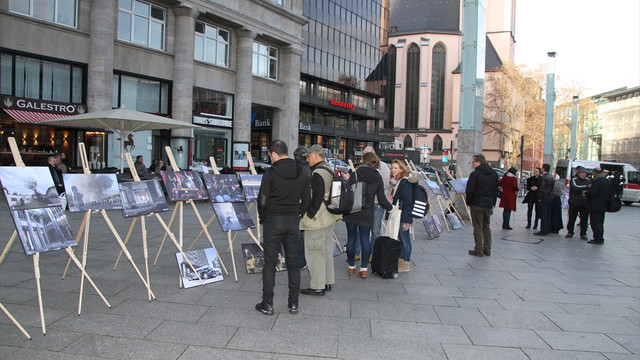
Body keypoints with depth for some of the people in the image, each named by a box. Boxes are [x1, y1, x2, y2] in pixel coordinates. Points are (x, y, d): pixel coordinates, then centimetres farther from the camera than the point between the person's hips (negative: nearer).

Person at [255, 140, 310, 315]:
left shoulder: (271, 173, -11)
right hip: (293, 222, 4)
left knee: (270, 263, 4)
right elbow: (306, 201, 6)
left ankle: (267, 304, 9)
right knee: (293, 263, 12)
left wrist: (262, 217, 4)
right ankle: (293, 303, 17)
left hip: (273, 221, -4)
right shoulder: (302, 175, 3)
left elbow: (262, 200, -12)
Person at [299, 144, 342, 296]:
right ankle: (328, 282, 28)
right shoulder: (329, 171, 12)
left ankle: (317, 286, 6)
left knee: (314, 252, -1)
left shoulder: (317, 173, -18)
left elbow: (317, 198, -23)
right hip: (329, 218, 10)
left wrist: (309, 215, -16)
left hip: (317, 220, -10)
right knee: (326, 250, 17)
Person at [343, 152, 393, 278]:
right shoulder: (378, 177, 1)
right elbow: (381, 199, 2)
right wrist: (391, 208, 17)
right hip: (367, 213, 2)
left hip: (352, 211, -2)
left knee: (352, 238, 9)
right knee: (365, 239, 9)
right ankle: (364, 268, 7)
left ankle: (351, 266, 20)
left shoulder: (355, 174, -8)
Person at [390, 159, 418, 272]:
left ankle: (405, 264, 8)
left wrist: (405, 220, -22)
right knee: (400, 238, 17)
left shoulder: (405, 183, -17)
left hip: (404, 217, -10)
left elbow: (407, 202, -20)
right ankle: (400, 261, 28)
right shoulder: (396, 182, 13)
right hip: (397, 216, 10)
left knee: (405, 239, 0)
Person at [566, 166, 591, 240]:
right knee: (571, 219, 3)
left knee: (584, 220, 4)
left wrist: (585, 192, -13)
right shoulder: (574, 180, -4)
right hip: (574, 203, -3)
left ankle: (583, 234, 16)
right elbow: (575, 187, -22)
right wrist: (586, 187, -22)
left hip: (585, 204, 3)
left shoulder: (588, 181, 9)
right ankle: (570, 233, 18)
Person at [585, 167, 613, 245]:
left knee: (595, 223, -1)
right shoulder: (608, 181, 8)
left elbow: (591, 193, -24)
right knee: (600, 223, 16)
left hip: (595, 207, -8)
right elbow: (611, 194, 12)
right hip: (603, 207, 8)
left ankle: (598, 239, 0)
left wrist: (585, 193, -5)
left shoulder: (596, 181, -19)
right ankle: (600, 239, 23)